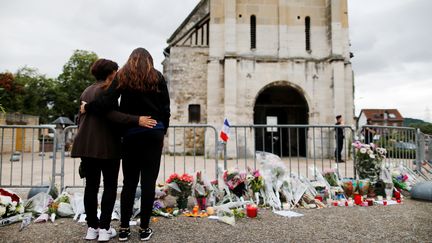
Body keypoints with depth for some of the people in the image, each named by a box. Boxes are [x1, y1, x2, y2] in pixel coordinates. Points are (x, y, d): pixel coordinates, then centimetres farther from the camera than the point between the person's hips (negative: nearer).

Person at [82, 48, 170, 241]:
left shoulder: (122, 76, 5)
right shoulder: (157, 76, 7)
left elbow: (106, 102, -8)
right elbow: (165, 107, 3)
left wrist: (87, 108, 8)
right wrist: (163, 131, 11)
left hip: (131, 133, 1)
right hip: (154, 132, 0)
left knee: (129, 181, 10)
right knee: (148, 181, 3)